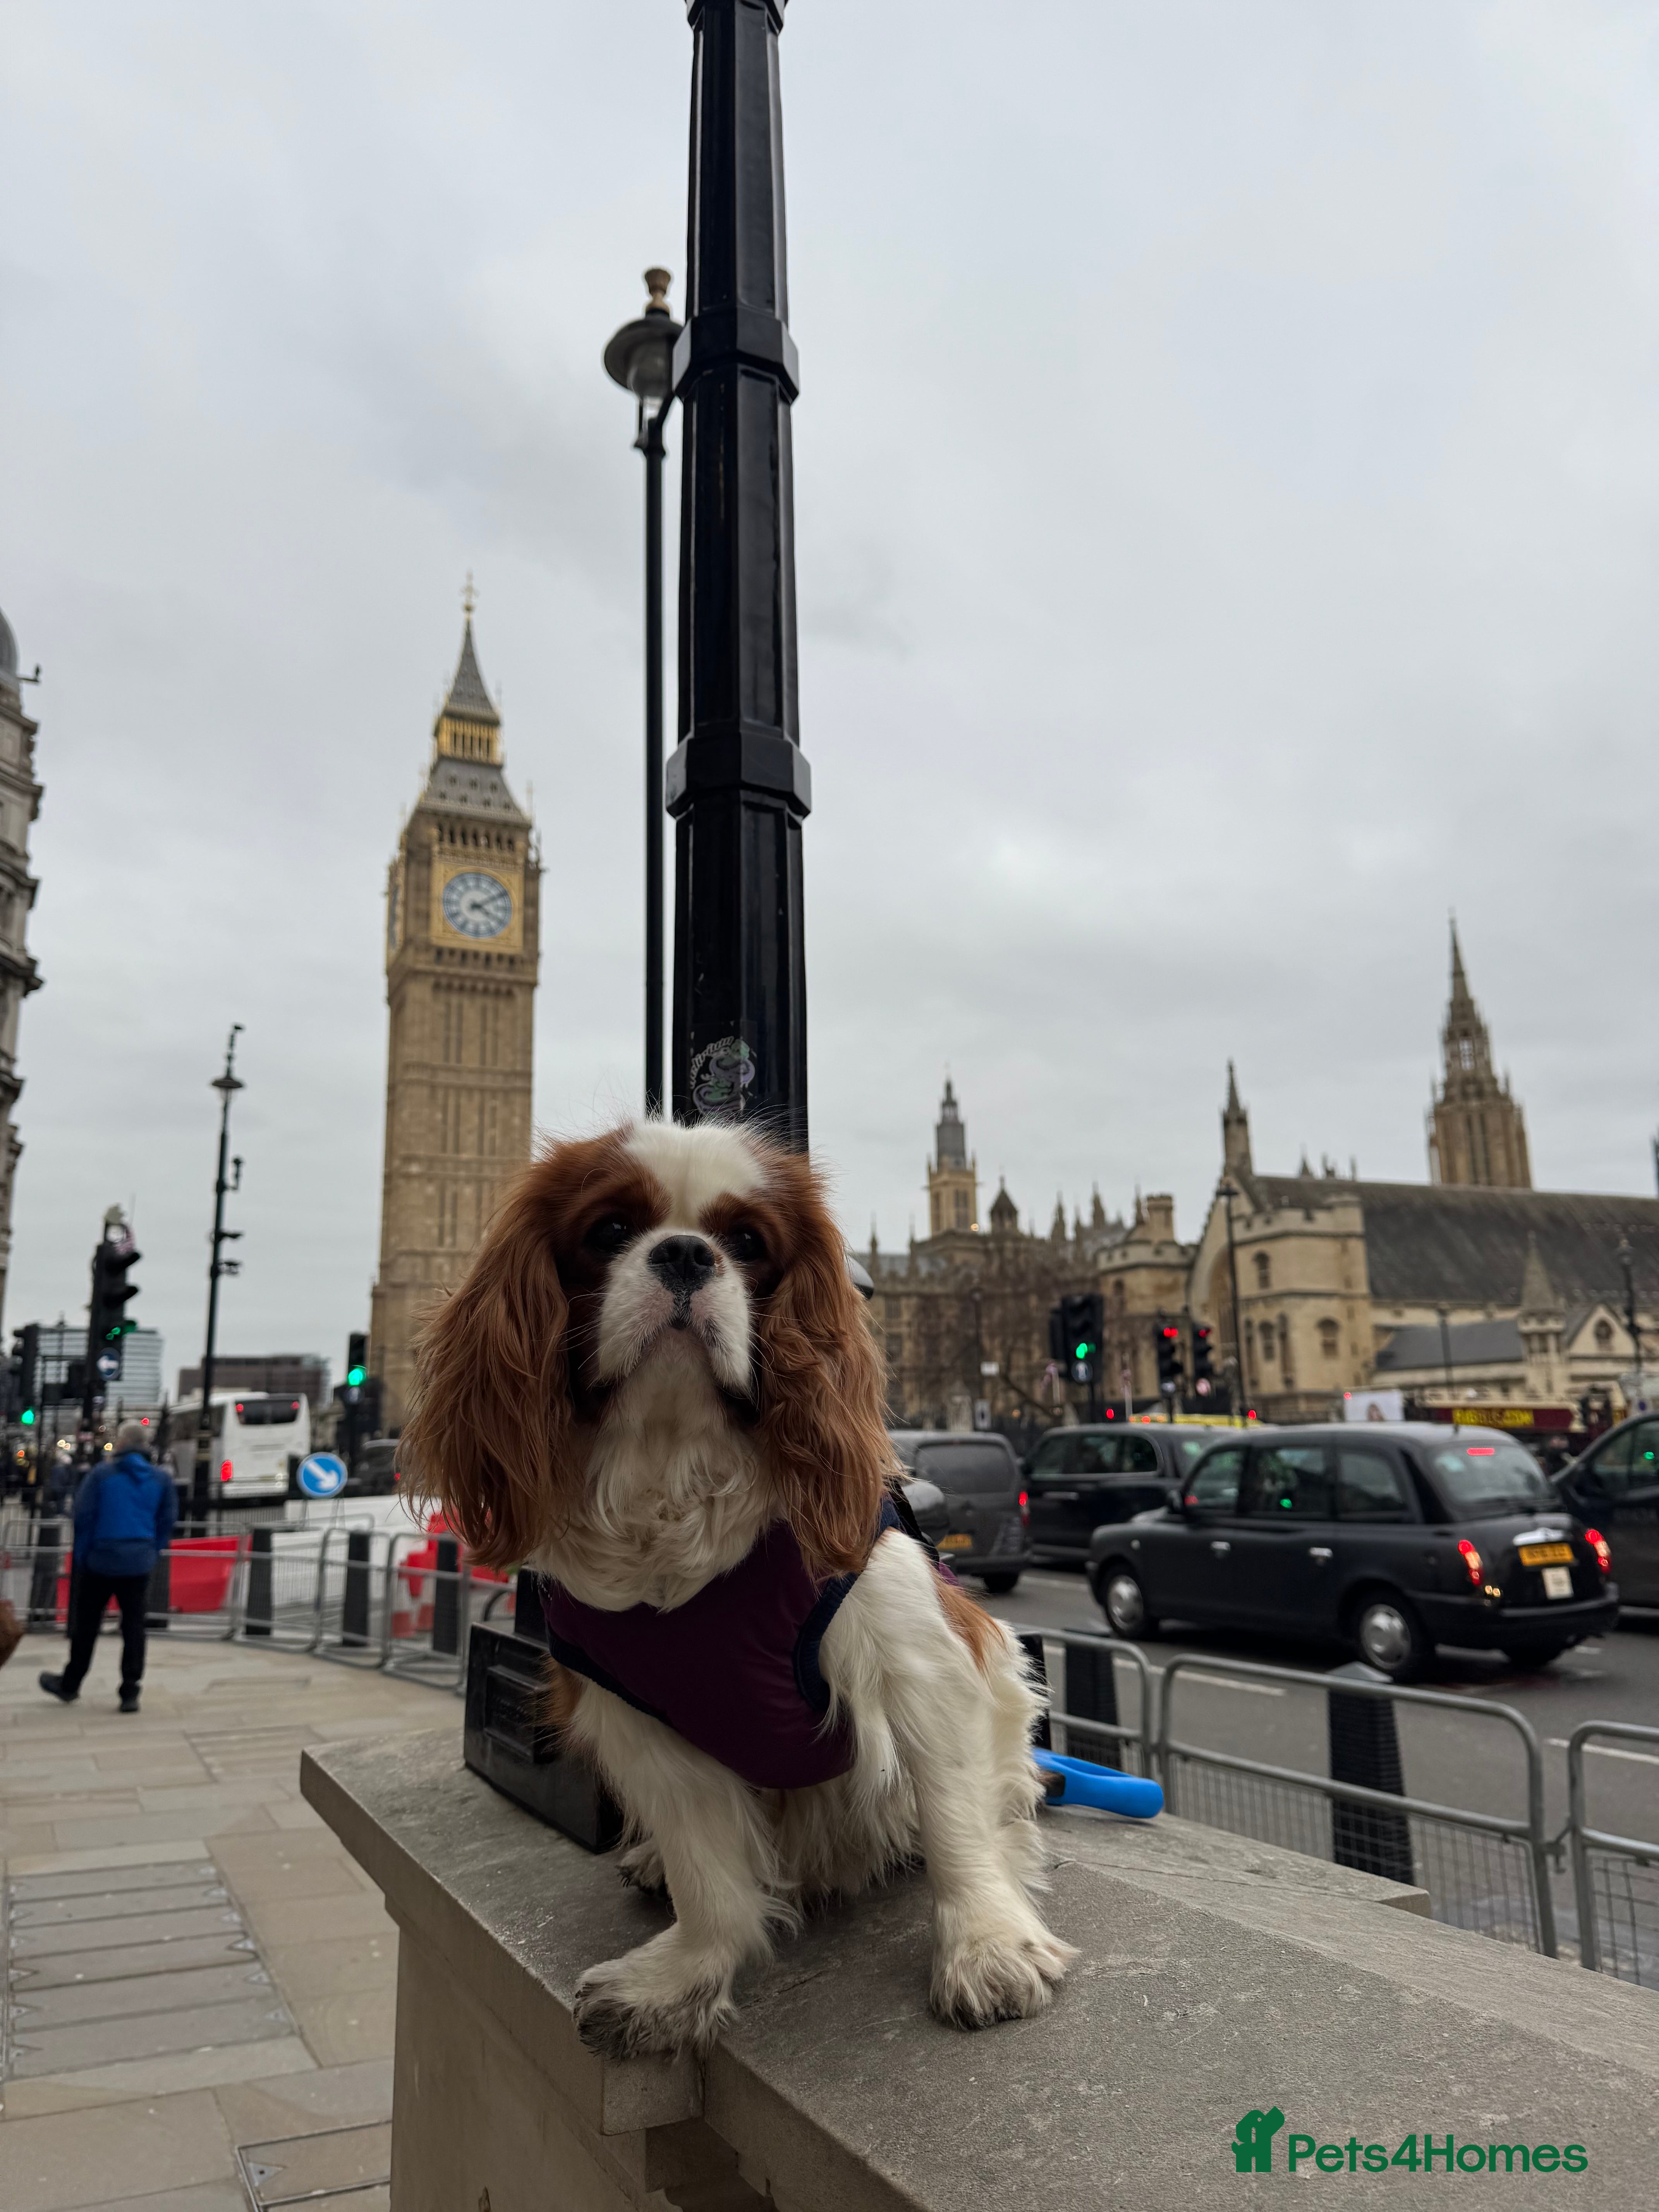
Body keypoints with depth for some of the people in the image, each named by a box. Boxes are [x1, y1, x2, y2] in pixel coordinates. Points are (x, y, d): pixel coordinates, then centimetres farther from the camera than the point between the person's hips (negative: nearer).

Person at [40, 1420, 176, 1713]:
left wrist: (81, 1557, 2)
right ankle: (130, 1693, 5)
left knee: (86, 1624, 14)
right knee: (134, 1627, 6)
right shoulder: (161, 1480, 1)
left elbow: (83, 1517, -7)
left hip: (101, 1562, -2)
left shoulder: (102, 1475, -8)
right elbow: (167, 1522, 4)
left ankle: (70, 1685, 28)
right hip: (139, 1564, 2)